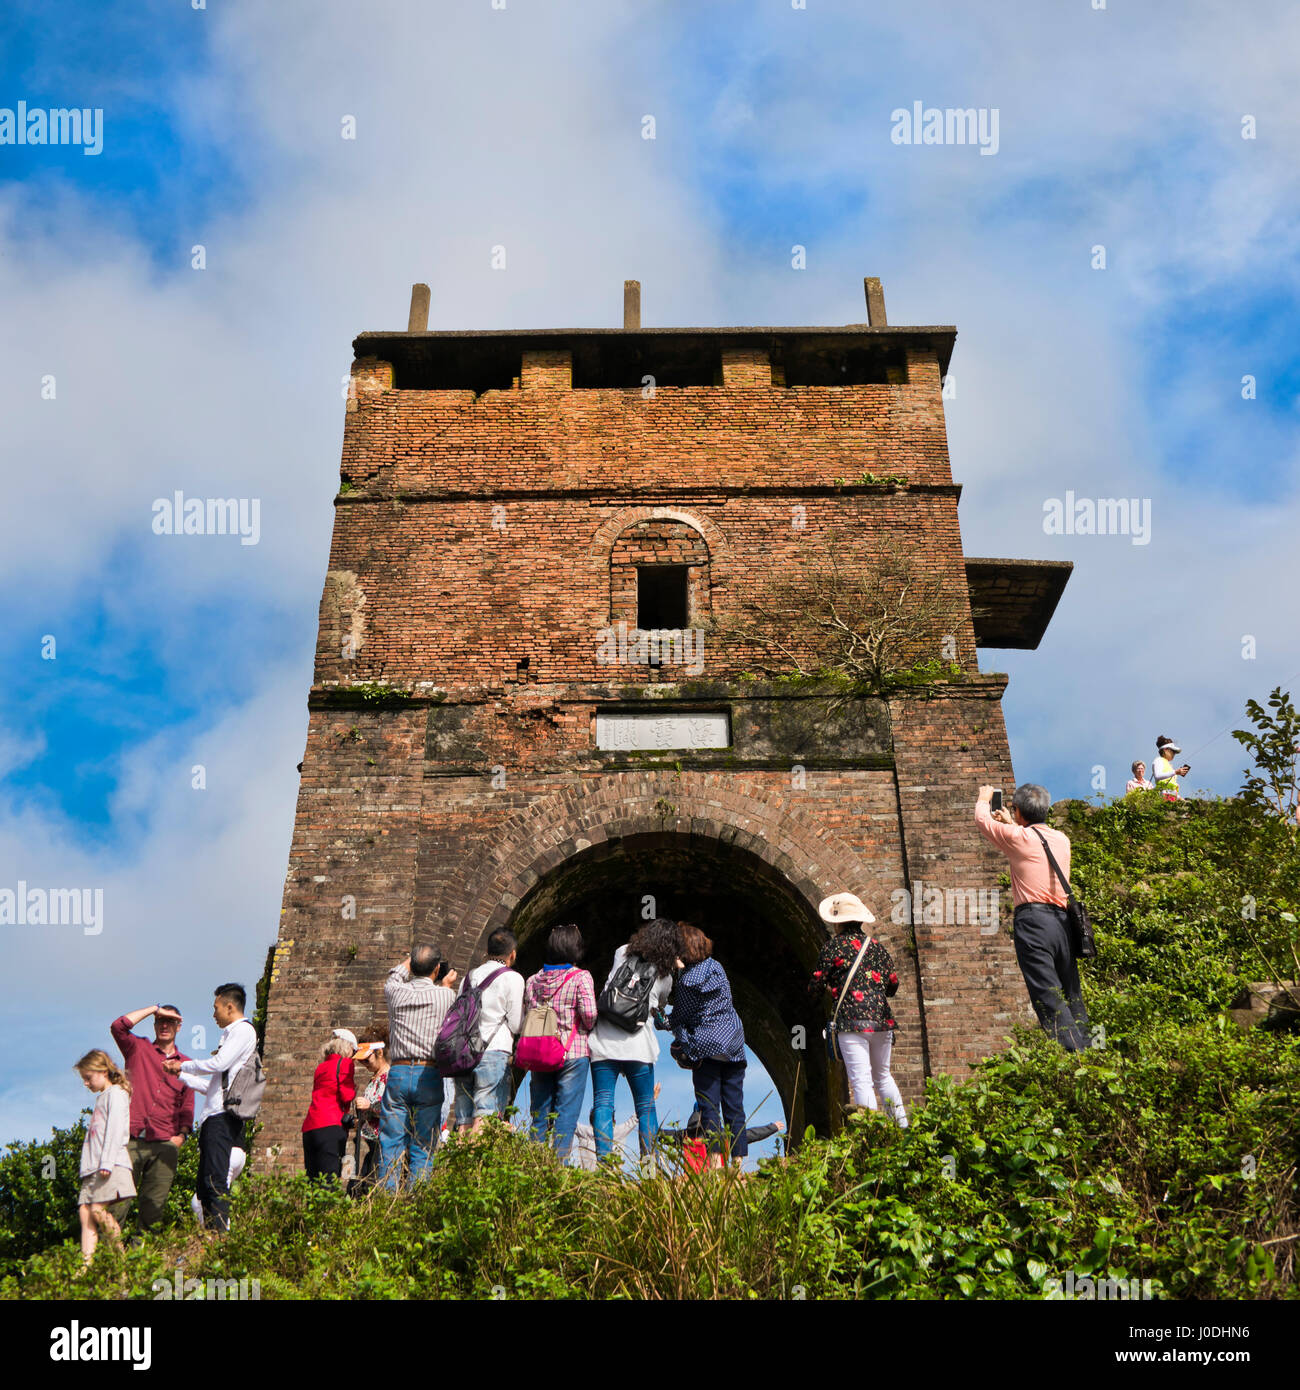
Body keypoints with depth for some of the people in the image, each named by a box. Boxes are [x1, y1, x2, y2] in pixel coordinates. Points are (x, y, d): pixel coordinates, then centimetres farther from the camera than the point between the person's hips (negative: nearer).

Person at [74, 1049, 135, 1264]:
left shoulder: (115, 1092, -1)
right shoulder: (101, 1097, 26)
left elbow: (115, 1128, -12)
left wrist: (107, 1162, -21)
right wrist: (89, 1166, 14)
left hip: (111, 1165, -9)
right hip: (93, 1167, 9)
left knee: (97, 1209, -16)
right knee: (84, 1212, -2)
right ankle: (87, 1262, -7)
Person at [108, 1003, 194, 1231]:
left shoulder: (185, 1063, 17)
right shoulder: (138, 1049, 11)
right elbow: (118, 1026, -7)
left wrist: (181, 1135, 2)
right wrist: (154, 1008, -2)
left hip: (165, 1144, 2)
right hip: (132, 1140, -2)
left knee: (154, 1205, 2)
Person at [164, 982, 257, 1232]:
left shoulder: (244, 1029, -2)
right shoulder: (228, 1035, 27)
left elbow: (219, 1063, -16)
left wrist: (183, 1065, -1)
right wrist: (181, 1074, 24)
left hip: (224, 1116, -10)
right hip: (213, 1117, 10)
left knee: (216, 1182, -15)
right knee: (204, 1185, 7)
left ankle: (221, 1235, -17)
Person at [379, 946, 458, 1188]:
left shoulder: (396, 993, 3)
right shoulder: (445, 995, -4)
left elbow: (394, 977, 27)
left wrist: (409, 961, 44)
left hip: (397, 1073, 2)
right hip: (429, 1075, -2)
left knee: (390, 1145, 6)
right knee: (423, 1148, 4)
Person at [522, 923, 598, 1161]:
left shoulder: (532, 980, 8)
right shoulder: (581, 977, -7)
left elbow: (524, 1015, 8)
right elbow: (589, 1013, -16)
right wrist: (587, 1029, 4)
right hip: (573, 1053, -4)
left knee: (539, 1115, 13)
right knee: (566, 1114, 0)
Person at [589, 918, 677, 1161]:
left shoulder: (622, 953, 10)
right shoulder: (665, 975, 7)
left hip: (603, 1040, 1)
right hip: (638, 1044, -1)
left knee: (602, 1104, 1)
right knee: (646, 1107, 10)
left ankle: (604, 1161, -8)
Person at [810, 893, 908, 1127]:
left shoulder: (834, 946, -2)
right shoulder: (876, 946, 12)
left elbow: (815, 987, -1)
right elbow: (893, 985, 16)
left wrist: (831, 994, 20)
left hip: (851, 1021, -5)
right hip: (882, 1020, 6)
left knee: (861, 1082, -6)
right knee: (883, 1077, 21)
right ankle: (902, 1126, 20)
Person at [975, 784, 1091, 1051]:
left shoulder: (1016, 837, -1)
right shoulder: (1062, 839, 16)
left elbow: (982, 819, 17)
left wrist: (984, 799, 37)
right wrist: (1012, 823, 52)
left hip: (1033, 919, -6)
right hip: (1063, 921, 6)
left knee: (1049, 999, -11)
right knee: (1073, 997, 11)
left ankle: (1072, 1052, -19)